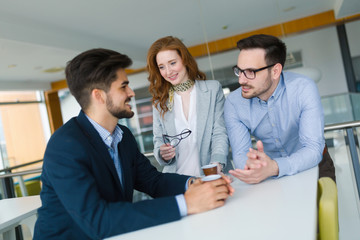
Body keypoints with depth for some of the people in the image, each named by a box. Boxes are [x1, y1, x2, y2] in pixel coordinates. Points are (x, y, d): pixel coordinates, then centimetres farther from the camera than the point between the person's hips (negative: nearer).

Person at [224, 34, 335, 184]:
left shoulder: (303, 89, -18)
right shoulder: (233, 103, -12)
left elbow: (313, 149, -24)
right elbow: (240, 154, -15)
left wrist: (274, 167, -42)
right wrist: (252, 164, -39)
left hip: (310, 165, 0)